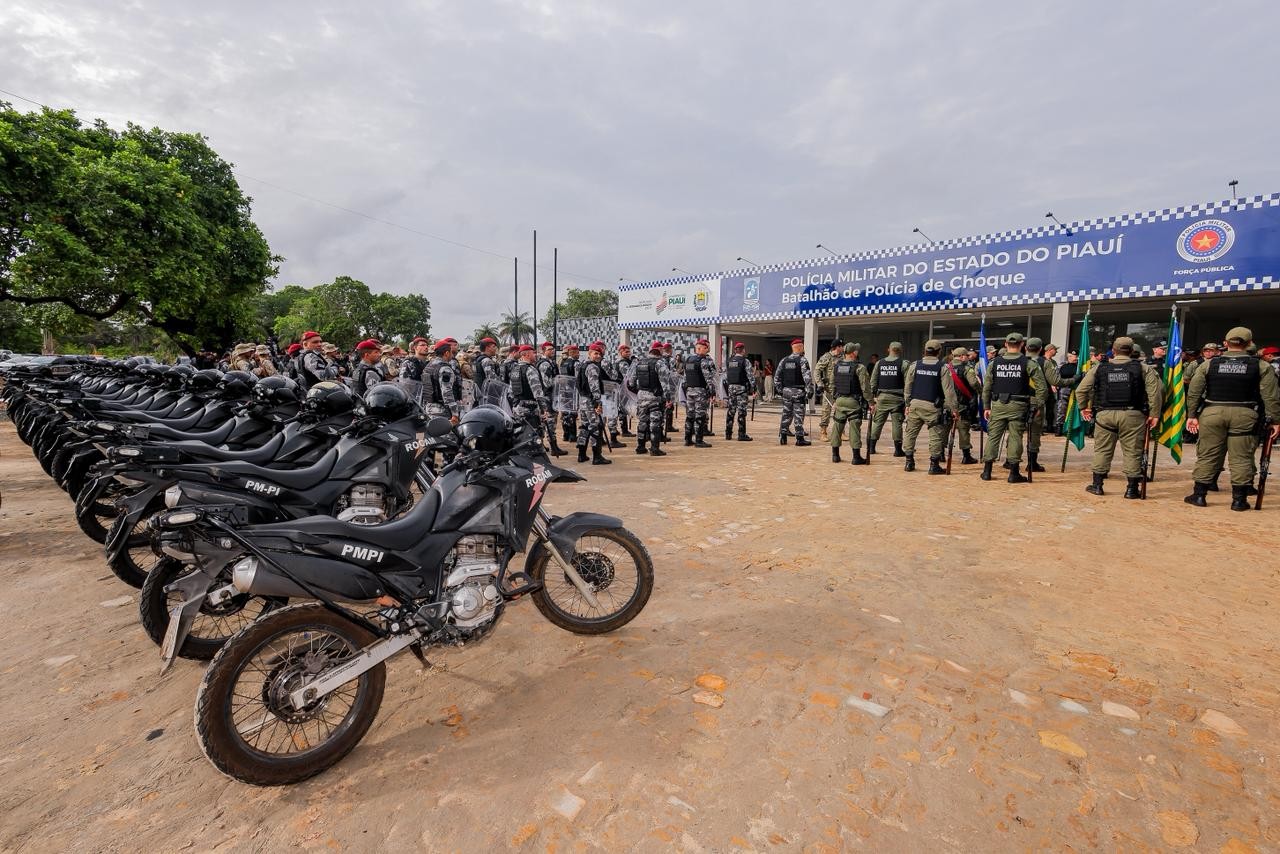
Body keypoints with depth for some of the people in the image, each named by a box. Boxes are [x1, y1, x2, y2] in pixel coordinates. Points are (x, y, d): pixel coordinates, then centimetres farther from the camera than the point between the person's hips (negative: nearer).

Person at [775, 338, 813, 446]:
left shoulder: (784, 361, 9)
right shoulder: (802, 360, -9)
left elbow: (777, 377, 10)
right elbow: (807, 377, -17)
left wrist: (780, 390, 17)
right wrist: (810, 390, -10)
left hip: (786, 391, 5)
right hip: (799, 391, -5)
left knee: (786, 414, 12)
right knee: (798, 415, -1)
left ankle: (782, 437, 13)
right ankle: (800, 439, 3)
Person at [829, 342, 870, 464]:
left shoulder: (835, 366, 5)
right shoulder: (859, 367, -10)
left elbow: (832, 385, 12)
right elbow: (865, 387, -10)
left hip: (839, 400, 5)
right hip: (854, 401, -4)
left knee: (838, 427, 10)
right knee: (854, 428, -1)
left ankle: (835, 455, 16)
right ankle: (857, 457, 3)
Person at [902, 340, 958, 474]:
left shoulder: (914, 365, 5)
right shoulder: (943, 367, -5)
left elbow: (907, 387, 9)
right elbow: (949, 390, -6)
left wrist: (908, 404, 18)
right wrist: (954, 408, -1)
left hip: (915, 404, 4)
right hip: (932, 407, -3)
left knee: (911, 432, 12)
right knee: (936, 435, 4)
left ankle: (909, 463, 16)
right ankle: (934, 465, 5)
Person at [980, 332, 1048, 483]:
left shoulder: (994, 363, 3)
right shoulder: (1028, 364, -3)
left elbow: (986, 387, 5)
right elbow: (1042, 387, -5)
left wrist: (986, 406, 12)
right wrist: (1037, 405, 4)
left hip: (998, 405, 2)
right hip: (1018, 406, -1)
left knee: (993, 436, 7)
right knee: (1015, 437, 3)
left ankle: (987, 471, 9)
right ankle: (1014, 473, 7)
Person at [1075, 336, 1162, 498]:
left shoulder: (1100, 368, 6)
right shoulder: (1143, 368, 3)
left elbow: (1081, 389, 6)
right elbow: (1154, 392, -5)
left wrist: (1083, 407, 19)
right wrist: (1154, 414, 0)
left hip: (1105, 414, 1)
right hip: (1132, 415, -1)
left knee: (1102, 450, 10)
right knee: (1132, 451, 6)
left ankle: (1097, 485, 14)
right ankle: (1132, 488, 11)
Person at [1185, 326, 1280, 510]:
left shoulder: (1208, 364, 3)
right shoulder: (1260, 366, 2)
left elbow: (1193, 393, 3)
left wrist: (1192, 415, 9)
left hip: (1212, 412, 0)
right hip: (1244, 414, 0)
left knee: (1207, 455, 7)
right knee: (1241, 458, 5)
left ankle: (1199, 494, 10)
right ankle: (1239, 499, 8)